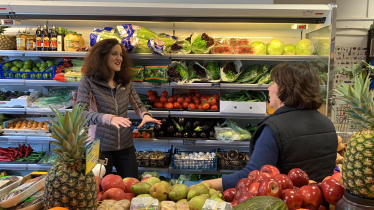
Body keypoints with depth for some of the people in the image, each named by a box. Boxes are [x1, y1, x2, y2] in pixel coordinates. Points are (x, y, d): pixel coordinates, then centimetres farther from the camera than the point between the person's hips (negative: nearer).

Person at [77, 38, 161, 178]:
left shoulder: (125, 81, 5)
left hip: (125, 146, 4)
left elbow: (138, 105, 10)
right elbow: (80, 112, -19)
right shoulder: (88, 81, -9)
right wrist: (109, 118, -34)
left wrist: (145, 115, -13)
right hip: (100, 146, -4)